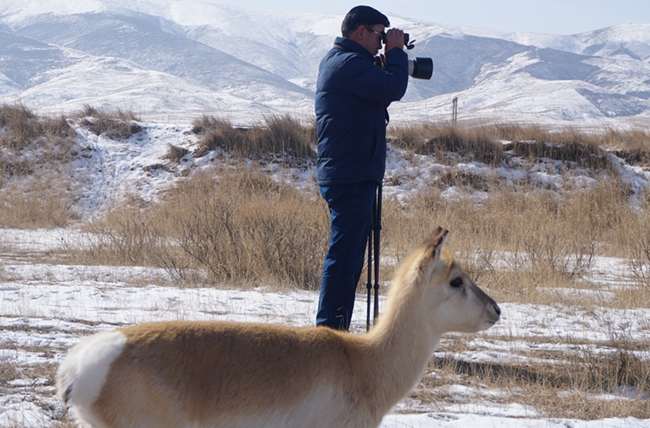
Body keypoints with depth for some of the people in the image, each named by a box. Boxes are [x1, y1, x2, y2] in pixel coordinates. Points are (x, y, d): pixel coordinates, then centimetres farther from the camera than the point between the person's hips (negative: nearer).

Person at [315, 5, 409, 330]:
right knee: (344, 256, -10)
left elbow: (378, 92, 24)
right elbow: (393, 89, -21)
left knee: (349, 256, 14)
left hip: (350, 176, 11)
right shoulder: (348, 63, -14)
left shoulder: (336, 60, 20)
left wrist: (385, 63, 9)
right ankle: (329, 330, -9)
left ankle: (335, 331, 18)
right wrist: (396, 52, -6)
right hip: (351, 177, -11)